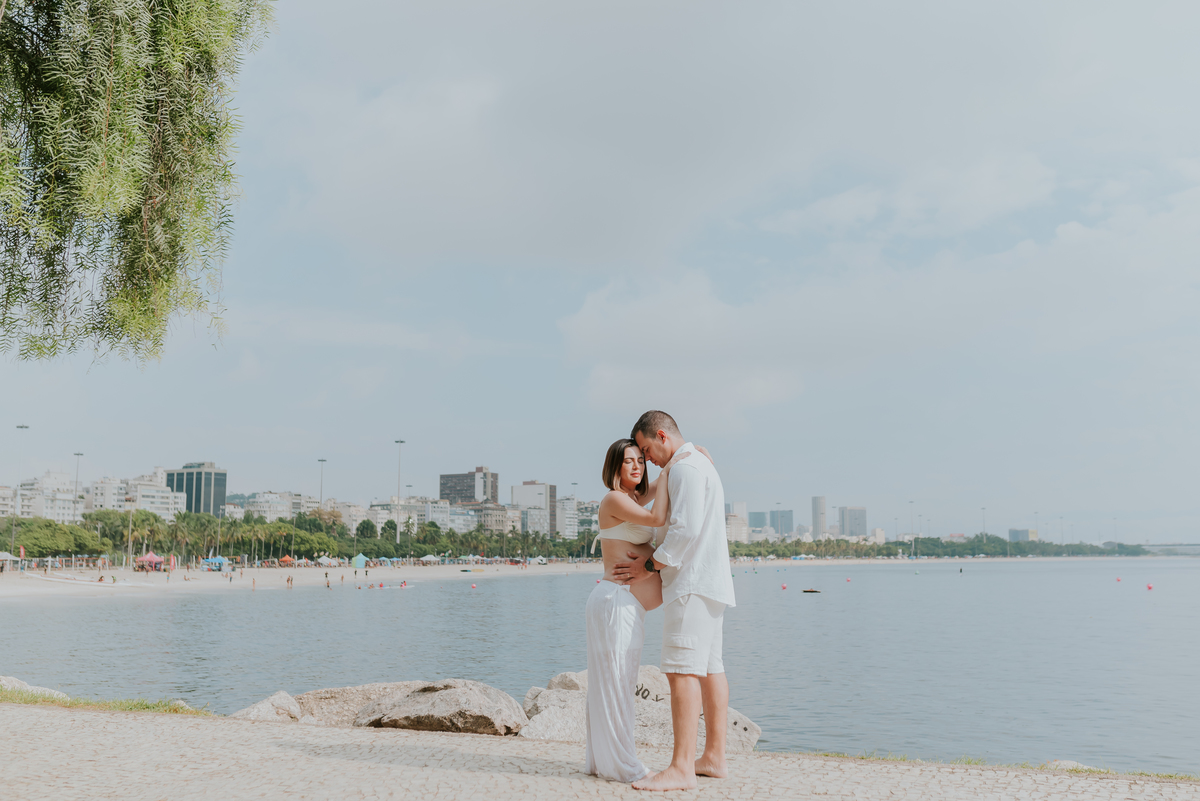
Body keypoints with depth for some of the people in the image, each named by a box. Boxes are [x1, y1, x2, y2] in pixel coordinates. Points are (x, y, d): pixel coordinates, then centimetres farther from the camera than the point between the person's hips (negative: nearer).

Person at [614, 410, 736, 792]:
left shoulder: (686, 468, -12)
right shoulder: (702, 465, 22)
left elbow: (686, 529, -20)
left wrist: (650, 566, -11)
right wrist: (653, 559, 19)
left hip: (692, 582, -11)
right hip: (711, 580, 11)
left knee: (683, 670, -13)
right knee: (709, 668, 11)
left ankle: (681, 768, -15)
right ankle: (714, 758, 15)